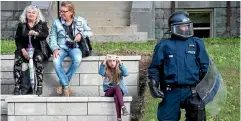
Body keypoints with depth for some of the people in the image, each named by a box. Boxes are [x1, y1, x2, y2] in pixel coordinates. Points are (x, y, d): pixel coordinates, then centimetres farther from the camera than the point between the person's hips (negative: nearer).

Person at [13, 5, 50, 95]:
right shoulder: (21, 25, 11)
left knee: (38, 58, -35)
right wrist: (22, 50, -12)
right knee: (17, 60, -28)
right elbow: (17, 39, 6)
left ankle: (39, 86, -32)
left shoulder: (42, 24, 6)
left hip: (38, 49, -2)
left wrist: (36, 33, -34)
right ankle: (17, 87, -27)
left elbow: (45, 34, -12)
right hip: (25, 49, 2)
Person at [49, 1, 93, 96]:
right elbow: (52, 37, 5)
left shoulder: (80, 21, 7)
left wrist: (81, 34, -11)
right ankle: (66, 86, -16)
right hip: (61, 47, 0)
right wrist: (55, 49, -12)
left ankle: (62, 82, -15)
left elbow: (89, 32, 11)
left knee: (77, 59, -36)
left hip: (75, 47, 0)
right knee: (56, 61, -33)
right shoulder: (56, 22, 7)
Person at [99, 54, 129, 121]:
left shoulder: (119, 70, 0)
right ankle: (123, 107, -47)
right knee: (117, 87, -34)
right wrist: (104, 61, -28)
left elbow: (126, 74, -22)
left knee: (116, 97, -37)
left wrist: (120, 63, -27)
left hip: (120, 90, 0)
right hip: (109, 91, 0)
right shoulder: (106, 71, 1)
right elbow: (101, 73, -23)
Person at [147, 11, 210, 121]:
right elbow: (154, 68, 7)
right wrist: (153, 85, -3)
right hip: (171, 92, -1)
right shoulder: (164, 45, 7)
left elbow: (205, 67, 12)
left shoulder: (197, 44, 11)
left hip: (192, 91, 1)